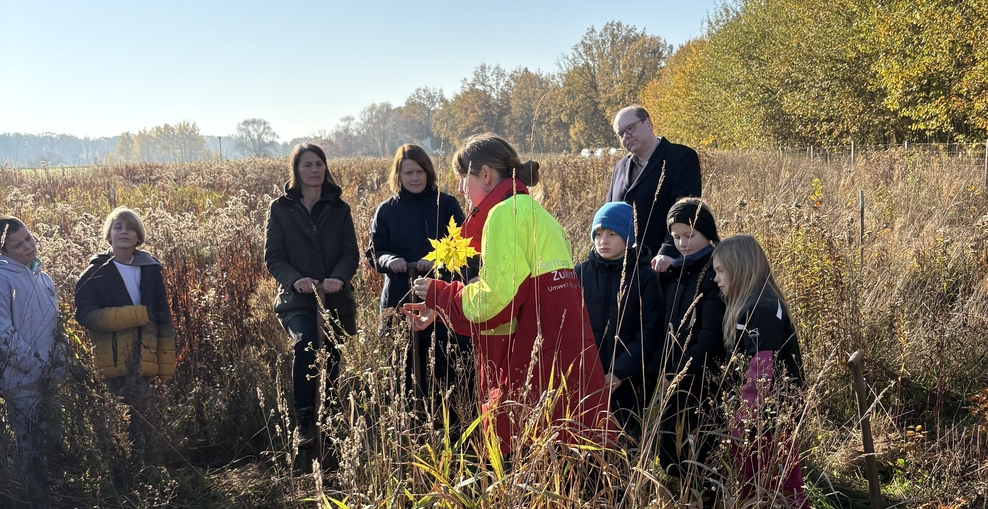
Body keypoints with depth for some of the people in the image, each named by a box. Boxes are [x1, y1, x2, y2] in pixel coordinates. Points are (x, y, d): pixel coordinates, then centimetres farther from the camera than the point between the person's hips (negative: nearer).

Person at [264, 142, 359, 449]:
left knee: (337, 358, 6)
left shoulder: (339, 208, 9)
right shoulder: (280, 209, 4)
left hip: (336, 298, 3)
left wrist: (339, 277, -19)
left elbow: (351, 253, 3)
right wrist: (295, 279, -21)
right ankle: (305, 422, -21)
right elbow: (273, 257, -1)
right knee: (306, 343, -28)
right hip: (297, 300, -3)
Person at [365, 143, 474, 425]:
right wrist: (389, 260, -16)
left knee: (449, 367, -5)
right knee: (409, 370, 3)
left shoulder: (447, 205, 4)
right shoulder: (386, 210, 8)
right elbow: (373, 252, 7)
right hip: (401, 303, 2)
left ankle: (452, 425, 6)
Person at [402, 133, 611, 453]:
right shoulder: (536, 213, 20)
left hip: (537, 370, -9)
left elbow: (495, 297, -16)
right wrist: (439, 310, 18)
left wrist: (437, 294, 1)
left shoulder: (507, 211, -8)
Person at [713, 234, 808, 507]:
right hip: (759, 416, 10)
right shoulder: (752, 305, 13)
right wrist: (741, 418, 17)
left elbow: (762, 372, -23)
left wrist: (743, 421, -20)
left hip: (765, 419, -10)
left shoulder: (760, 309, -18)